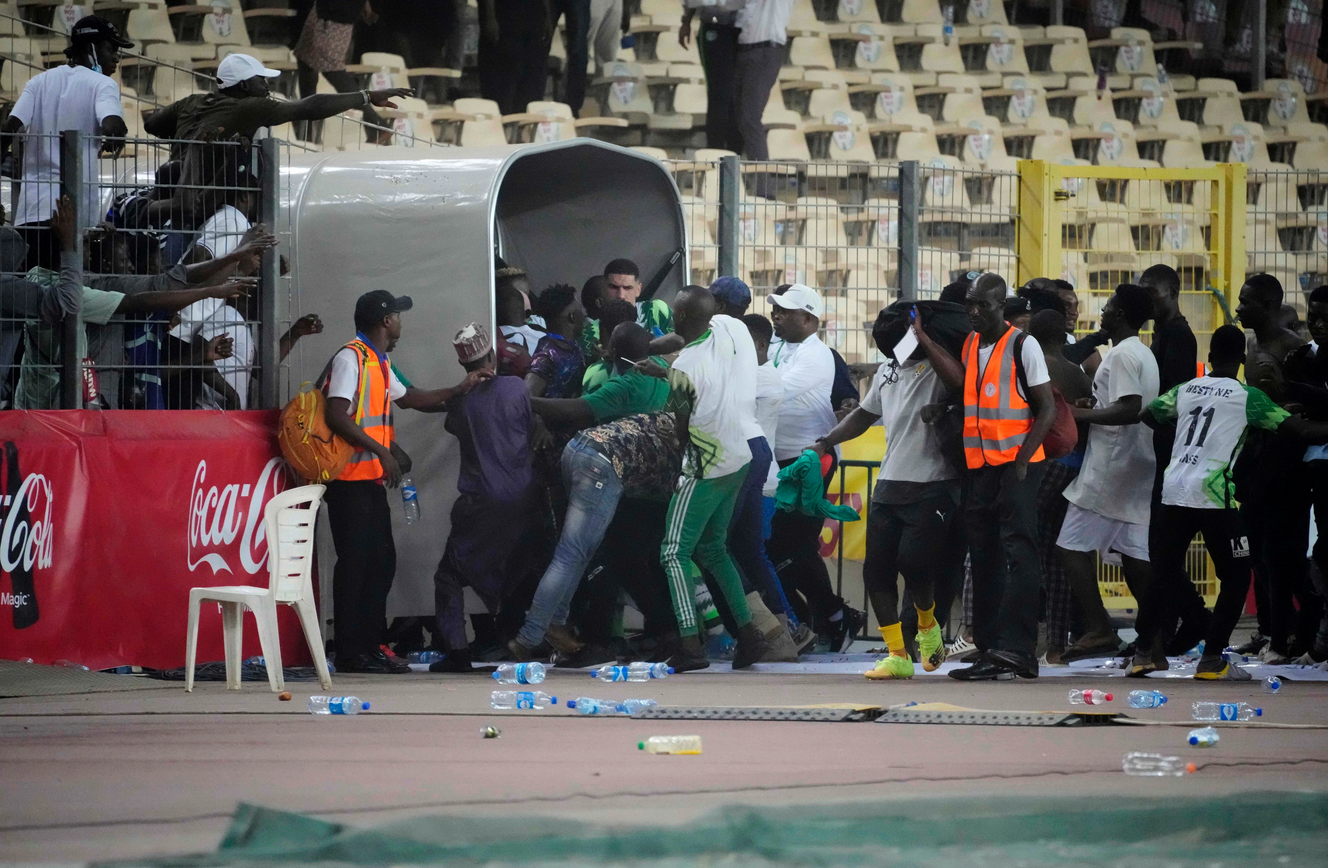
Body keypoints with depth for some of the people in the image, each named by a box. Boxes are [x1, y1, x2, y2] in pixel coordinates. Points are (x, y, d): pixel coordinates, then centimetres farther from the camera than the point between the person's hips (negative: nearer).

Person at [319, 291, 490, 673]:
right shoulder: (350, 358, -12)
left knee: (381, 562, 11)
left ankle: (370, 647, 17)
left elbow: (411, 398, 32)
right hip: (350, 480, -10)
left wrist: (462, 388, 31)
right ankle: (350, 653, -6)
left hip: (371, 480, 10)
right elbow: (336, 416, -21)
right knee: (355, 562, -8)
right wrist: (381, 451, -22)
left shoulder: (379, 364, 19)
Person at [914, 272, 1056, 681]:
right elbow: (960, 382, -5)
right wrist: (924, 340, -7)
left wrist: (1022, 460, -14)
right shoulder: (970, 344, 14)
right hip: (978, 464, 7)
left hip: (1017, 465, -7)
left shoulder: (1022, 345, -4)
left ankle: (1016, 647, -21)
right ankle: (989, 652, 12)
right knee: (984, 559, 8)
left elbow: (1047, 408, -6)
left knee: (1017, 552, -13)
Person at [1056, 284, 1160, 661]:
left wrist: (1082, 415, -15)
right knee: (1132, 552, 10)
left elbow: (1130, 409, -24)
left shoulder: (1122, 355, -13)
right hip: (1137, 468, 10)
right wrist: (1095, 405, 15)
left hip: (1109, 468, -10)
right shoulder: (1144, 354, 18)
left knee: (1073, 545, -8)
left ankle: (1099, 629, -14)